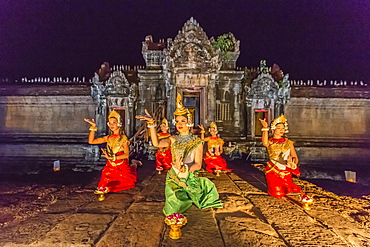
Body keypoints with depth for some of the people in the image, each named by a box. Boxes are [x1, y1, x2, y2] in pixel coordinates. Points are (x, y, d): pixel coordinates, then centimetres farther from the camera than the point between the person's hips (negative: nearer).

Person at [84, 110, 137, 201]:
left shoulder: (123, 138, -6)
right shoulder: (108, 138, 7)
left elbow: (126, 154, -15)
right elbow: (91, 141, 4)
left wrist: (113, 157, -26)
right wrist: (93, 127, -1)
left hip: (122, 166, -2)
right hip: (110, 166, 3)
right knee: (105, 181, -12)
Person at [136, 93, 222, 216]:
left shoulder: (197, 141, -1)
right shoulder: (173, 140, 4)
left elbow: (198, 165, -8)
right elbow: (156, 143, -16)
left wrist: (185, 168, -27)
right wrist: (151, 124, -23)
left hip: (190, 177, 0)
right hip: (174, 178, 1)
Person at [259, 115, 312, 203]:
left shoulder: (288, 142, 9)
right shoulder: (270, 142, 0)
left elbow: (295, 157, 6)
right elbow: (265, 143, -26)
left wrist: (293, 163, -17)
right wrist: (265, 128, -29)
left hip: (286, 172, 2)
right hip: (273, 171, -2)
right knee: (278, 194, -8)